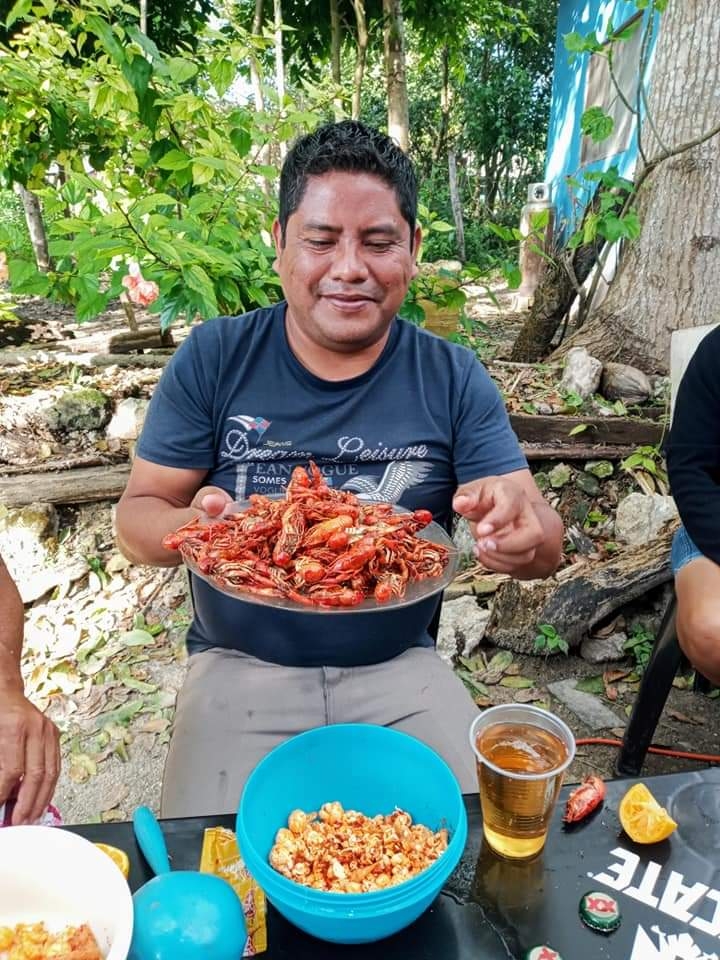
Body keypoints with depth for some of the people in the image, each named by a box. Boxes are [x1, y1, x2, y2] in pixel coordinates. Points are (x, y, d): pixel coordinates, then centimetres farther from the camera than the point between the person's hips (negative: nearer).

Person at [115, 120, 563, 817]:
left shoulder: (453, 379, -2)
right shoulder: (214, 359, -5)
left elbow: (546, 539, -5)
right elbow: (136, 515, -3)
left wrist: (524, 533, -31)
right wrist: (189, 529, -27)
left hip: (399, 667, 2)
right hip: (242, 664, -1)